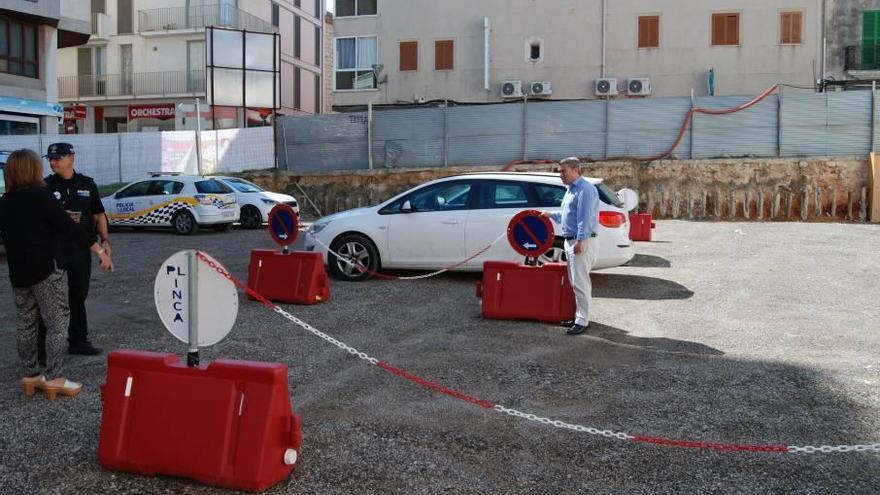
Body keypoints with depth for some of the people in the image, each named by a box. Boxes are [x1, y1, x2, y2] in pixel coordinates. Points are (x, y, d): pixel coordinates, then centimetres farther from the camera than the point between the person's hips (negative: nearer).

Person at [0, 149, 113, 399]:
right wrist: (100, 251, -13)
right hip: (46, 271, -7)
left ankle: (30, 375, 21)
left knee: (26, 325, 14)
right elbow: (70, 228, -16)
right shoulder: (41, 197, -13)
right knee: (57, 323, 0)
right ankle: (54, 378, -1)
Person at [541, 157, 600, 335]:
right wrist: (551, 215, 24)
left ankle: (582, 321, -4)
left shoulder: (585, 189, -13)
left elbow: (585, 217, -21)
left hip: (582, 242, -10)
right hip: (570, 241, 10)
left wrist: (580, 241, -26)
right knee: (575, 282, 14)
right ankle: (579, 315, 21)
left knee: (580, 283, -8)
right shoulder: (571, 189, 19)